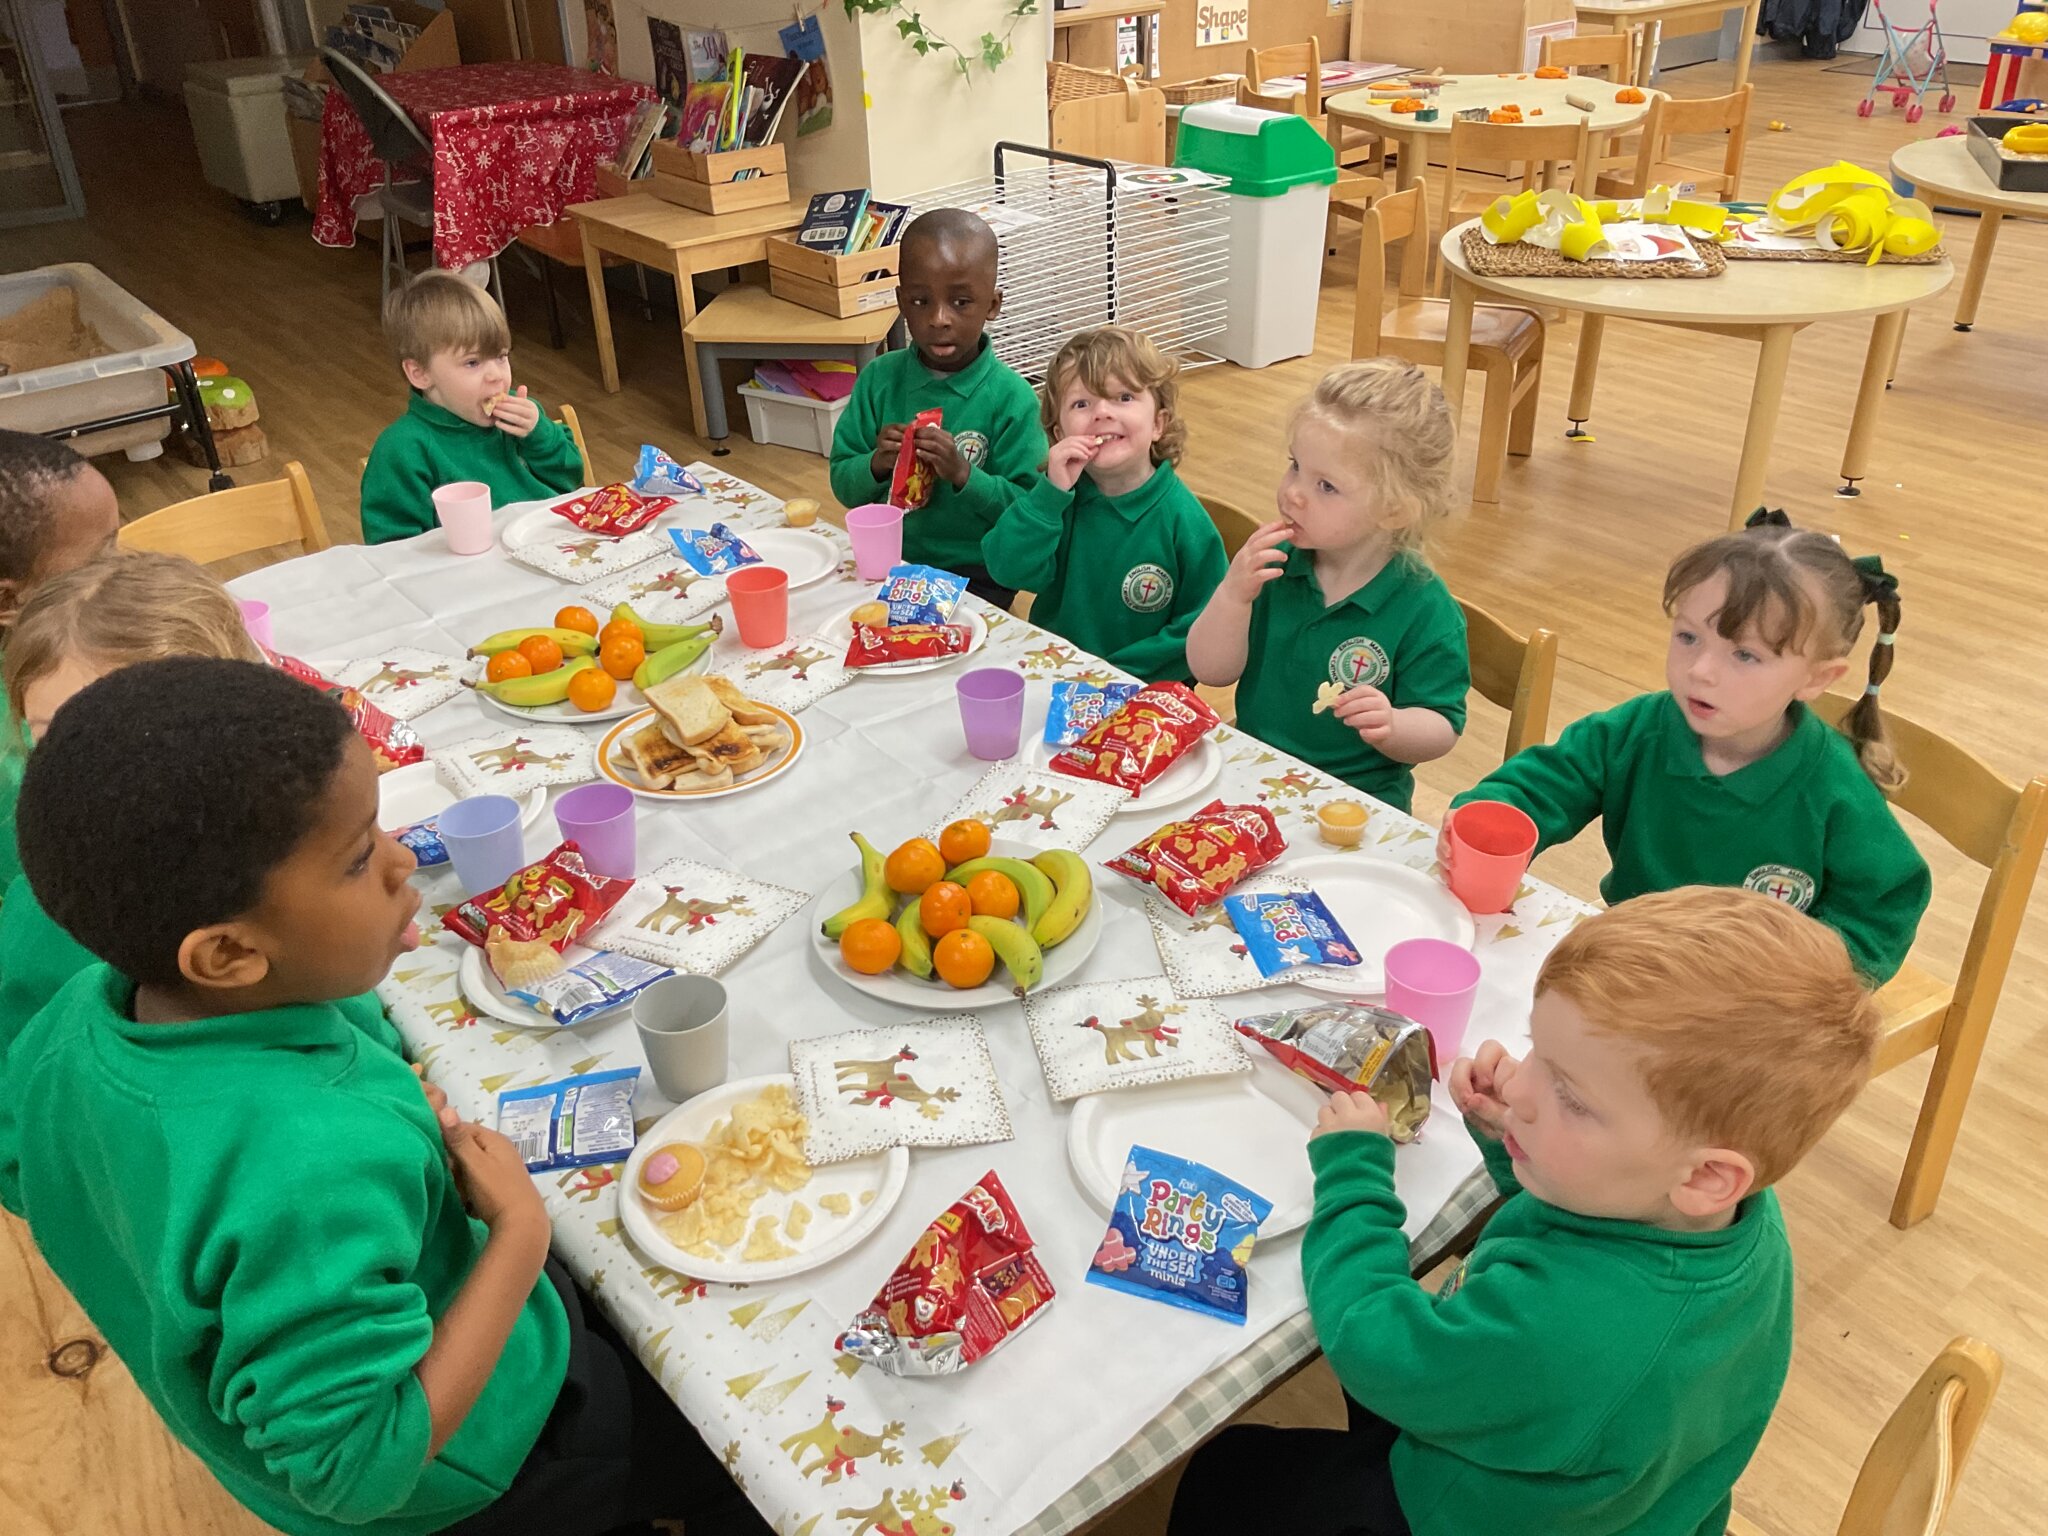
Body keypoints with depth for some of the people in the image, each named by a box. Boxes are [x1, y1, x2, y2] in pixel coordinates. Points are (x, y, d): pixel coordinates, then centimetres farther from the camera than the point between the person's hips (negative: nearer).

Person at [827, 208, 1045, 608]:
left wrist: (964, 475, -24)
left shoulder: (1011, 398, -10)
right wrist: (875, 465, -17)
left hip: (976, 576, -3)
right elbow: (844, 487, 5)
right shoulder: (879, 379, 1)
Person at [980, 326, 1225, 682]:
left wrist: (1118, 671, -14)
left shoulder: (1181, 517, -10)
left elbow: (1204, 625, -9)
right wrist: (1051, 491, -21)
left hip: (1143, 691, -3)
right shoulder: (1061, 493, 1)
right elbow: (1009, 571, -11)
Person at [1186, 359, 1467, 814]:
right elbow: (1211, 671, -2)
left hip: (1355, 799, -3)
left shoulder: (1424, 610, -14)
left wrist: (1391, 726, -30)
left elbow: (1441, 729, -8)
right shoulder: (1275, 562, -2)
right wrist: (1233, 593, -19)